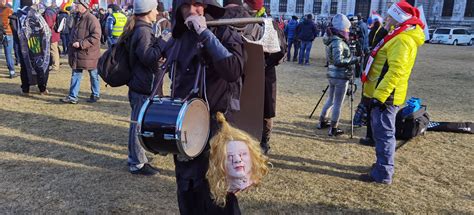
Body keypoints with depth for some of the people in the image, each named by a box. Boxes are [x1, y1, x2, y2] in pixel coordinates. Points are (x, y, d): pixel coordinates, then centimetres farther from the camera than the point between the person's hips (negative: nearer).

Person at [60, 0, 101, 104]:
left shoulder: (91, 19, -17)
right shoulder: (77, 18, 11)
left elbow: (96, 37, -24)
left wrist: (81, 44, -24)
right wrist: (72, 43, 12)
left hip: (89, 53, -8)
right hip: (77, 53, 8)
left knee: (93, 75, 8)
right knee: (75, 75, 8)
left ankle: (96, 95, 23)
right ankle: (73, 97, 12)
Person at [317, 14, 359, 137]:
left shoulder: (332, 39, 9)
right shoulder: (338, 41, -19)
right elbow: (338, 61, -25)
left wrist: (351, 58, 11)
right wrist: (354, 59, -17)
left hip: (332, 74, 9)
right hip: (340, 76, -9)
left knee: (330, 100, 21)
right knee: (338, 104, 1)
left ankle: (322, 122, 31)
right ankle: (333, 129, 10)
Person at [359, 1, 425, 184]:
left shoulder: (402, 40, -18)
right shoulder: (399, 36, 16)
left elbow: (396, 71, -28)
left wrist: (380, 95, -29)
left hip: (385, 96, -10)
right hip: (383, 94, 10)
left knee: (383, 134, -5)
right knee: (381, 132, 18)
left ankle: (383, 174, 2)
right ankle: (383, 165, 30)